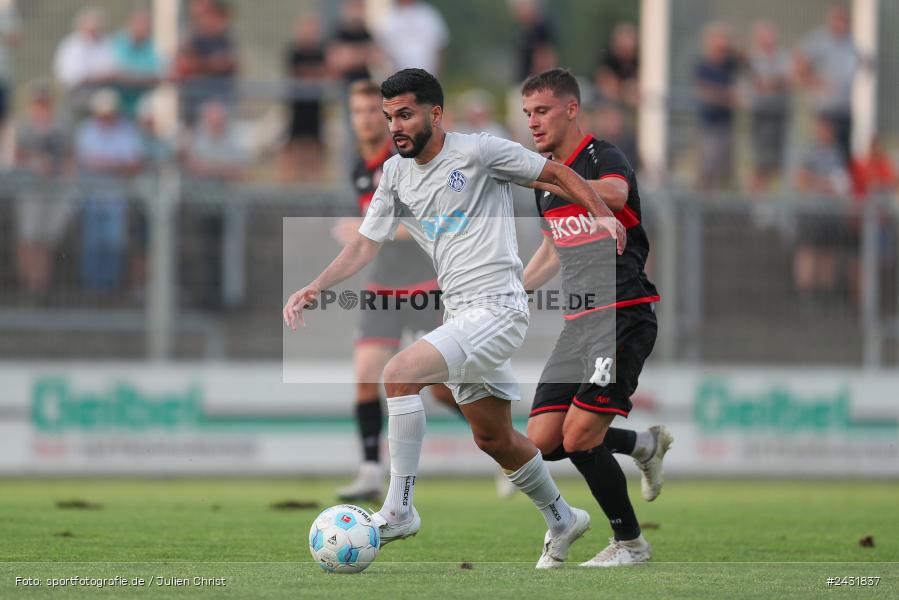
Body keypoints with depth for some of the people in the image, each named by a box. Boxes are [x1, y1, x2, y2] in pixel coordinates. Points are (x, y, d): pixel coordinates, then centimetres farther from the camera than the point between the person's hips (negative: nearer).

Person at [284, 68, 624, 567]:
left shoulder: (479, 152, -8)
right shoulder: (395, 175, 11)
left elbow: (559, 175, 0)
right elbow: (365, 244, 11)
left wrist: (602, 214, -10)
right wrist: (314, 289, -3)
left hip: (497, 308, -8)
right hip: (460, 316, 8)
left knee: (399, 373, -23)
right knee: (493, 438, 15)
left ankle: (398, 511, -19)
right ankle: (561, 521, 36)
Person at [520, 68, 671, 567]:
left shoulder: (604, 158, -11)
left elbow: (613, 194, -38)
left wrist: (546, 176, -52)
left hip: (622, 318, -8)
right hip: (578, 322, 8)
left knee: (578, 437, -13)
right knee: (542, 442, 0)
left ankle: (630, 542, 6)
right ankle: (644, 445, 25)